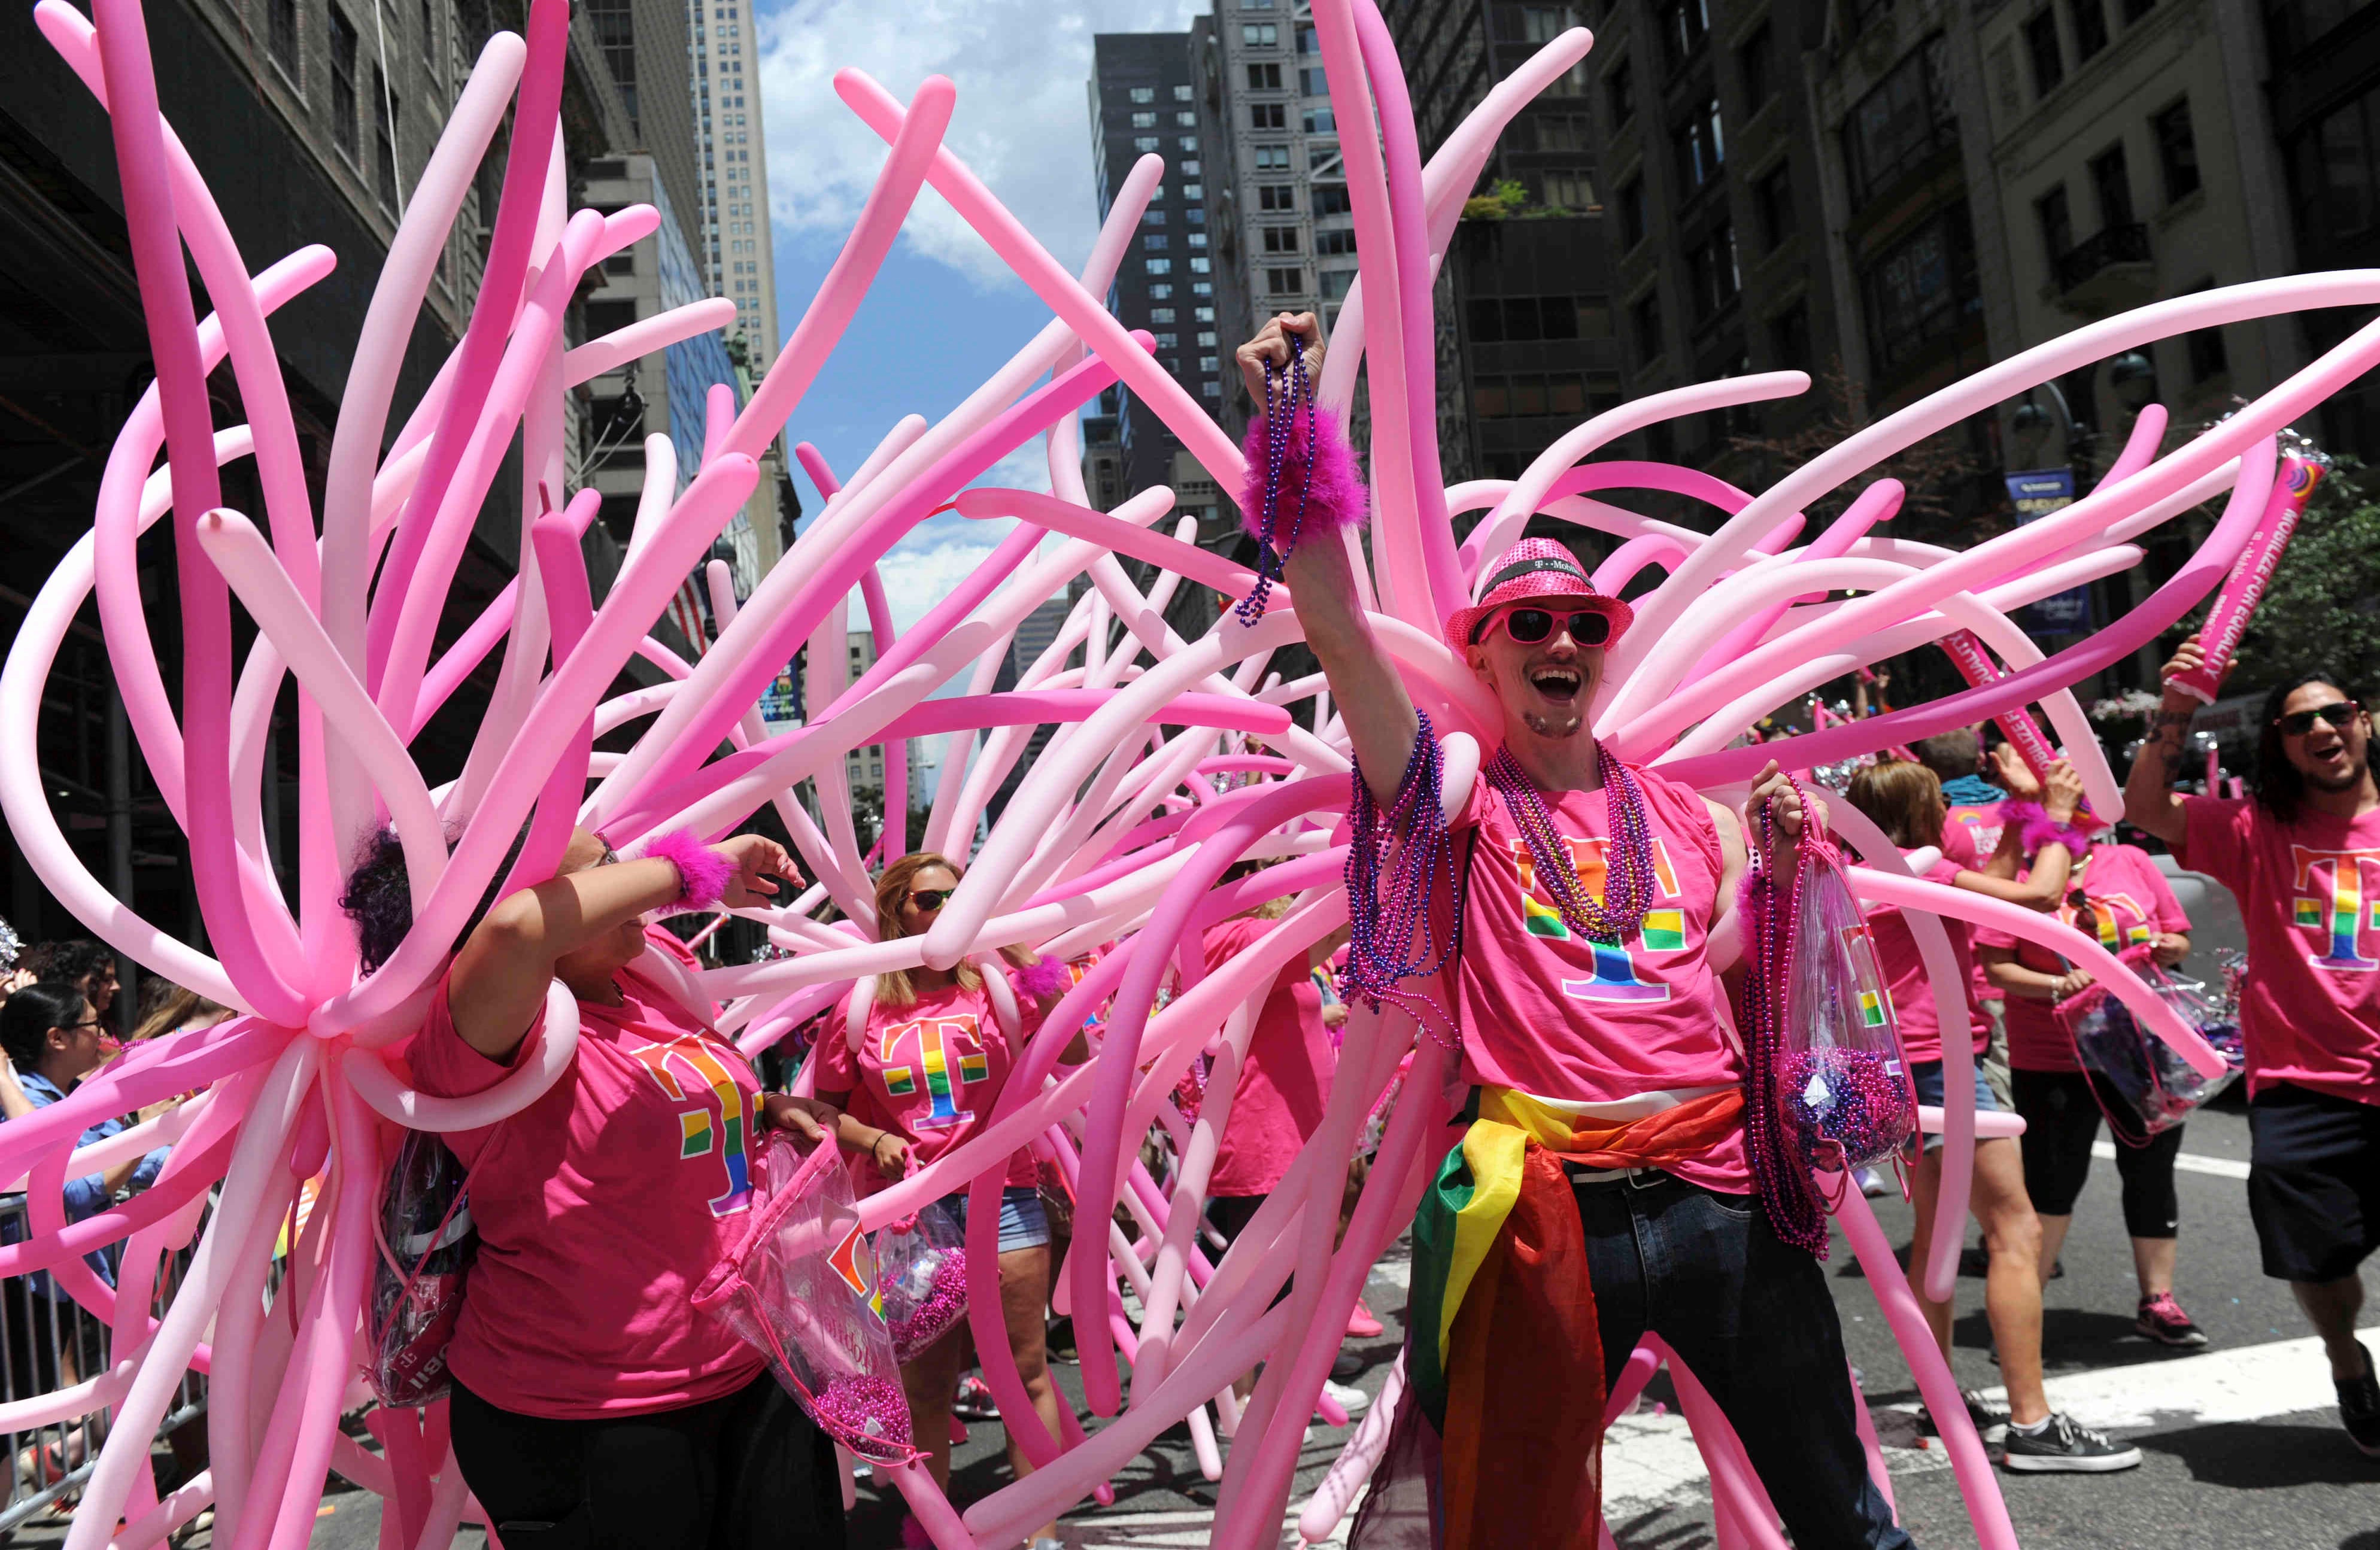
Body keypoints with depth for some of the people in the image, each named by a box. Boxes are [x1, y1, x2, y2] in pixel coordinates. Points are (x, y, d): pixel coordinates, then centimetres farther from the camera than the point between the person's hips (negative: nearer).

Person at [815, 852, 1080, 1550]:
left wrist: (1028, 960, -16)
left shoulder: (995, 987, 1)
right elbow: (823, 1110, 9)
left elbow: (1075, 1052, -12)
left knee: (1028, 1373, 3)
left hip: (1005, 1201, 0)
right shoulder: (861, 1010, 2)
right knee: (927, 1384, 10)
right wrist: (874, 1139, -9)